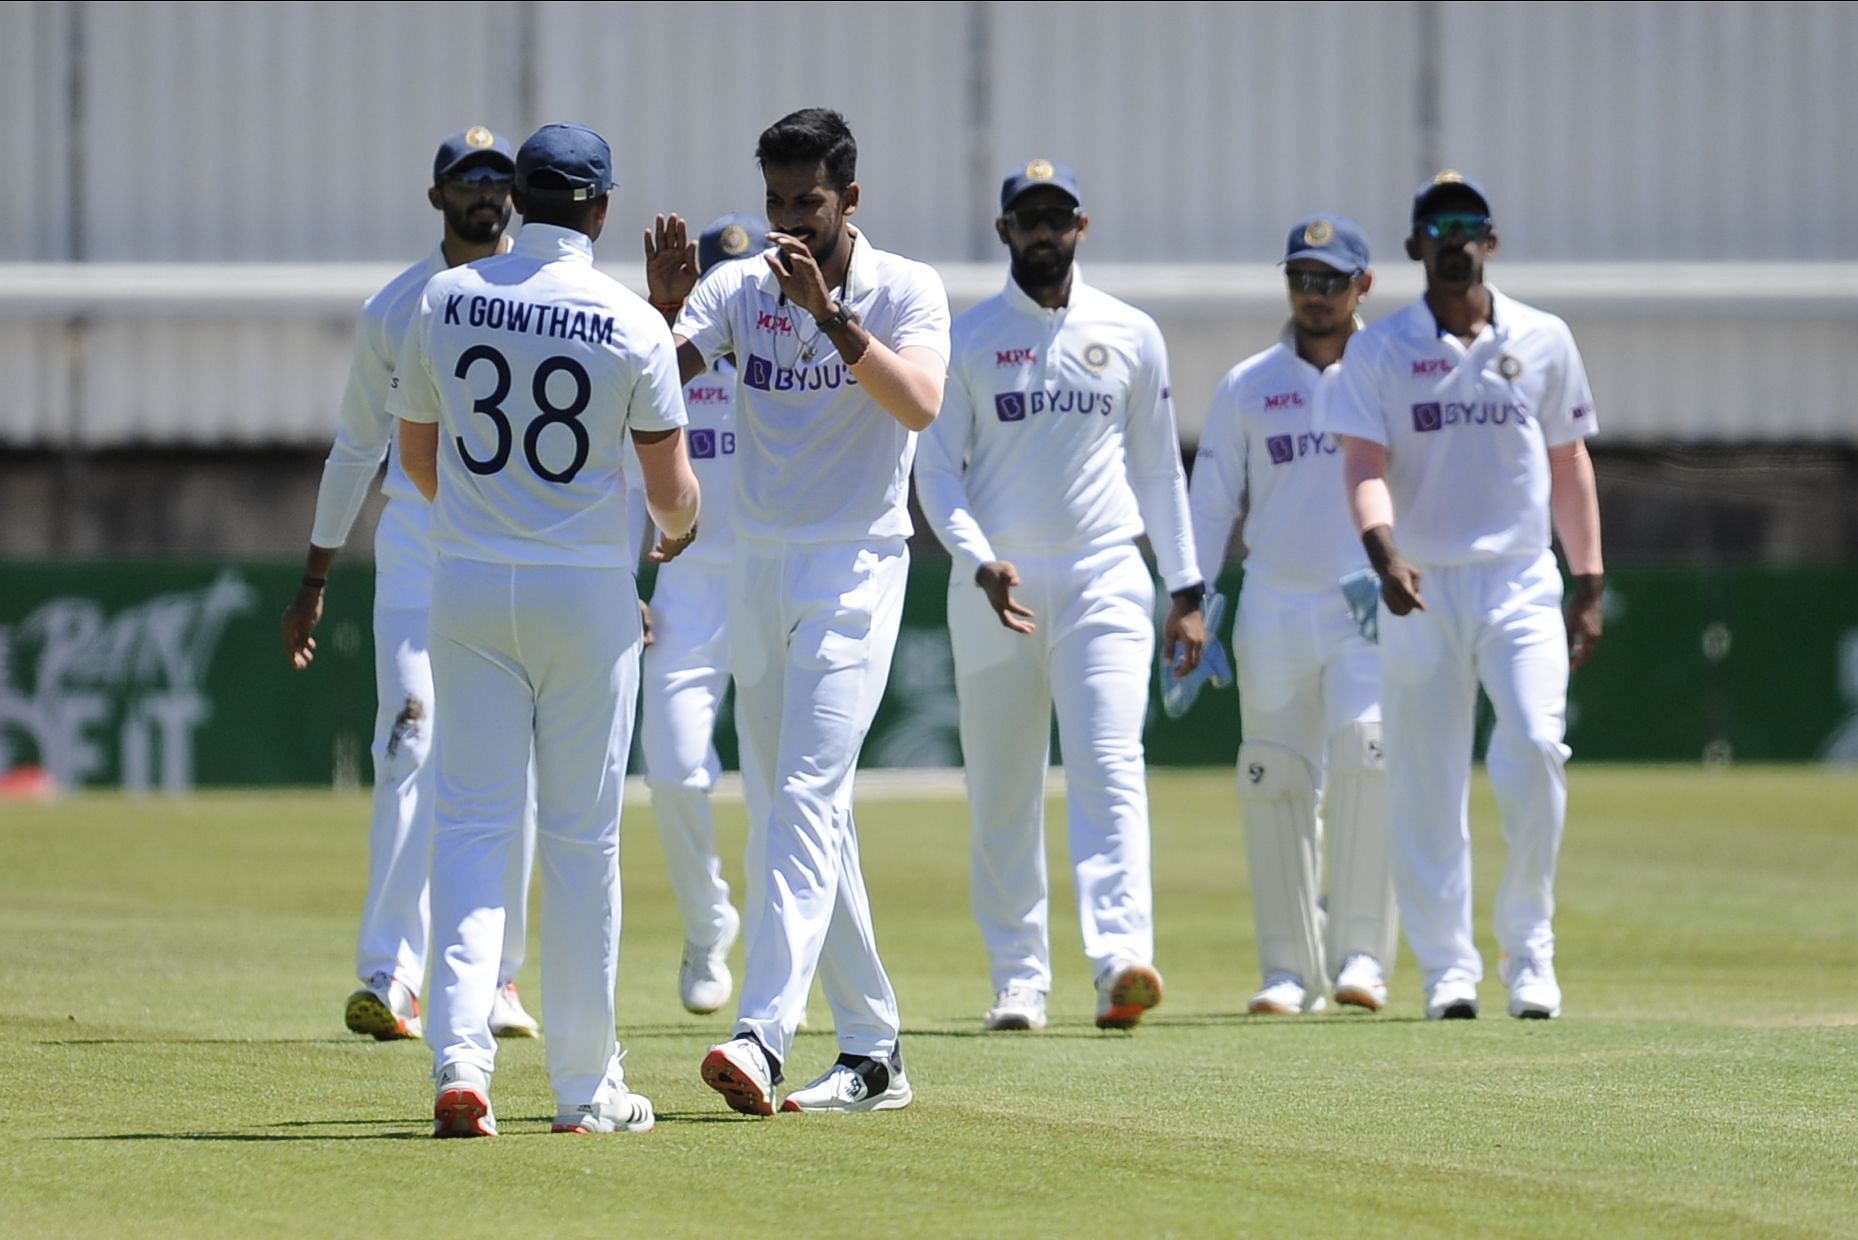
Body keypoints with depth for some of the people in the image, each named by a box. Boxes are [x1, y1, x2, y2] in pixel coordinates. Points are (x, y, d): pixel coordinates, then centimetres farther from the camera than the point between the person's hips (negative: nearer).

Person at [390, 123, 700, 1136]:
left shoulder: (443, 301, 0)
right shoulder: (632, 323, -8)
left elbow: (415, 453, 11)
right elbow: (671, 490, -6)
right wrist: (675, 534, 18)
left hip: (468, 585, 2)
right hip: (587, 590, -2)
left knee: (473, 823, 2)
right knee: (582, 835, 7)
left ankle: (460, 1058, -15)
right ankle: (585, 1086, 12)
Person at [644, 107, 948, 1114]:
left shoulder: (905, 291, -6)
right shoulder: (738, 289, 5)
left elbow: (920, 404, -24)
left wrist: (831, 315, -31)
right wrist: (666, 309, -26)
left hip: (856, 568, -6)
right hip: (757, 570, 6)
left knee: (807, 798, -18)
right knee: (793, 814, 8)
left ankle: (764, 1034, -29)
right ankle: (872, 1052, 16)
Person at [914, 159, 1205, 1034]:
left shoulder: (1130, 336, 9)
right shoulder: (965, 339, 4)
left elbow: (1158, 468, 14)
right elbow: (938, 471, 0)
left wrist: (1186, 591, 9)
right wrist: (980, 562, -16)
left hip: (1104, 577, 0)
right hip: (995, 585, 0)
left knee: (1109, 767, -16)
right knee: (1001, 790, 3)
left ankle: (1120, 960, -29)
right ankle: (1018, 982, 11)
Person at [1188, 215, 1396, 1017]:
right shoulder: (1246, 387, 10)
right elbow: (1211, 501, 9)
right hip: (1273, 609, 2)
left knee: (1368, 754, -19)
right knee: (1275, 784, 0)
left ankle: (1362, 951, -15)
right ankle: (1290, 969, 7)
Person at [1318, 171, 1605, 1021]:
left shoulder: (1543, 341, 9)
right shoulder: (1378, 351, 2)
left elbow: (1569, 462, 14)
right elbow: (1365, 464, -8)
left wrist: (1589, 584, 8)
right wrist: (1384, 553, -27)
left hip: (1522, 584, 0)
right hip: (1422, 591, 0)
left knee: (1536, 749, -17)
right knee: (1425, 785, -1)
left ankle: (1529, 951, -4)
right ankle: (1448, 968, 6)